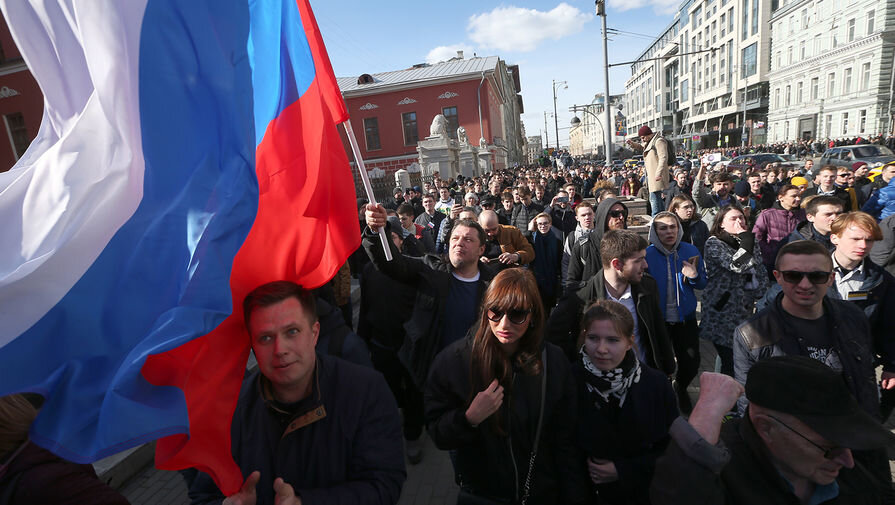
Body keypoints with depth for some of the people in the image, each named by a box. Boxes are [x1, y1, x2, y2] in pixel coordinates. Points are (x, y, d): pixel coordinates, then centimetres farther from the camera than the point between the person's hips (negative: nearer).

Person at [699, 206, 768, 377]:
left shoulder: (751, 243, 16)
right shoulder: (714, 243, -6)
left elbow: (761, 272, 22)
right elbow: (737, 265, -19)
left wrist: (759, 292, 7)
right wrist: (746, 237, -12)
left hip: (745, 309, 7)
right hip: (722, 310, -6)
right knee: (730, 361, -8)